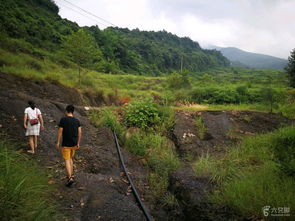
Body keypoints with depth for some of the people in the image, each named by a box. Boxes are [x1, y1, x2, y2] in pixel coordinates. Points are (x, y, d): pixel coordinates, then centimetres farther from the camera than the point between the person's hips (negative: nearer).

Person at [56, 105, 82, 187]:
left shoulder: (63, 119, -9)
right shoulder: (77, 120, 2)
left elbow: (60, 131, -11)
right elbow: (80, 132, -1)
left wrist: (58, 142, -4)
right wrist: (78, 143, 5)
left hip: (66, 144, -4)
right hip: (74, 144, 5)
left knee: (67, 160, -1)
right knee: (70, 158, 23)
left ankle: (70, 178, -11)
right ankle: (71, 174, 26)